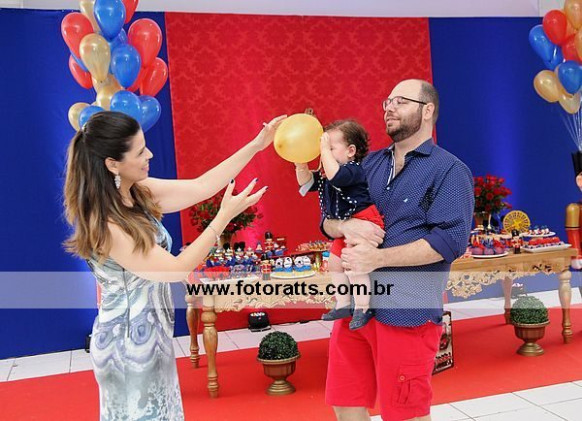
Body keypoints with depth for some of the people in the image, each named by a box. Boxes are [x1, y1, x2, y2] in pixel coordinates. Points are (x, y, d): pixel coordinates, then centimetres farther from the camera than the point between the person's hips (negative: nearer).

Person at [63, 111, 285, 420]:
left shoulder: (139, 193, -4)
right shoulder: (104, 224, -26)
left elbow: (201, 187, -1)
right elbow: (175, 270, -24)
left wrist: (256, 145, -2)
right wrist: (225, 216, -24)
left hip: (152, 332, 8)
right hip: (129, 340, -8)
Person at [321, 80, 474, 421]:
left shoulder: (449, 170, -5)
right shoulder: (371, 163, 14)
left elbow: (451, 239, -17)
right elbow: (328, 219, 15)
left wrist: (376, 258, -19)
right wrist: (347, 226, -10)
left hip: (406, 312, -6)